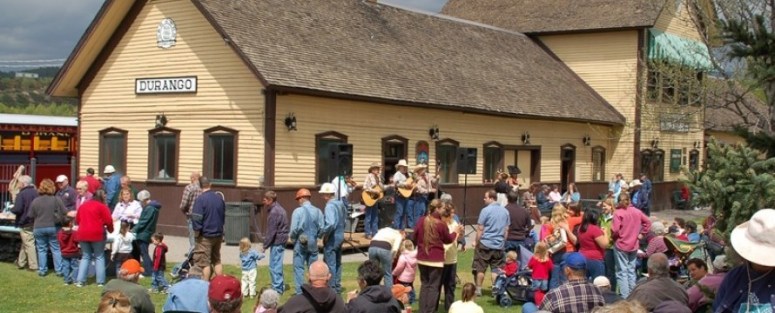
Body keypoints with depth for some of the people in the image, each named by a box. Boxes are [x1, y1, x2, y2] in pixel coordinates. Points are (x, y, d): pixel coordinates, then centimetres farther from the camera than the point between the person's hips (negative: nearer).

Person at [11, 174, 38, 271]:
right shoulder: (36, 192, 6)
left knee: (29, 244, -3)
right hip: (35, 222, 8)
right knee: (25, 243, 19)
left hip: (25, 223, -7)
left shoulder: (21, 194, -17)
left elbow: (17, 209, -21)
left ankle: (34, 266, -2)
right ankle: (21, 262, 29)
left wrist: (12, 210, -1)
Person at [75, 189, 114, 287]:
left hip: (83, 234, 4)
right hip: (97, 234, -4)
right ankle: (100, 281, 3)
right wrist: (111, 230, 11)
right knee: (99, 257, 6)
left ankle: (80, 280, 5)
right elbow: (108, 221, -8)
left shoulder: (83, 205, 14)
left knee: (85, 257, 14)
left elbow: (77, 220, 19)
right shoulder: (102, 206, -3)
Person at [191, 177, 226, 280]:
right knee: (217, 261, 17)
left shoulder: (200, 199, -16)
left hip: (205, 236, -6)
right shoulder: (219, 197, 5)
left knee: (204, 263, 0)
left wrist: (196, 232, -7)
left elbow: (197, 218, -18)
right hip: (218, 235, 6)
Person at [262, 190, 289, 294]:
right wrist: (267, 240, 20)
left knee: (274, 266, -4)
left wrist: (265, 245, -12)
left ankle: (277, 288, -1)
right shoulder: (279, 209, 13)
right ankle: (280, 286, 25)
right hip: (281, 240, 10)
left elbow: (271, 231, -19)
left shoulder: (274, 212, -18)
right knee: (277, 265, 17)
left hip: (276, 242, -10)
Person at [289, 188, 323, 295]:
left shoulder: (298, 211, -11)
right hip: (313, 243, 4)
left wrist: (293, 239, 3)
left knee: (299, 267, 2)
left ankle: (300, 292, -1)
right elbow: (321, 228, -1)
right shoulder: (317, 211, 0)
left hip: (300, 243, -4)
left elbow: (294, 229, -14)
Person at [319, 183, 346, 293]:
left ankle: (332, 288, 6)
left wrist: (323, 233, -19)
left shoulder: (330, 206, -21)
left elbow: (330, 224, -32)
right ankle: (337, 286, 26)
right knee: (337, 263, 17)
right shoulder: (340, 203, 6)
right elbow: (344, 219, 15)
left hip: (331, 239, -9)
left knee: (330, 264, 0)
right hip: (340, 236, 9)